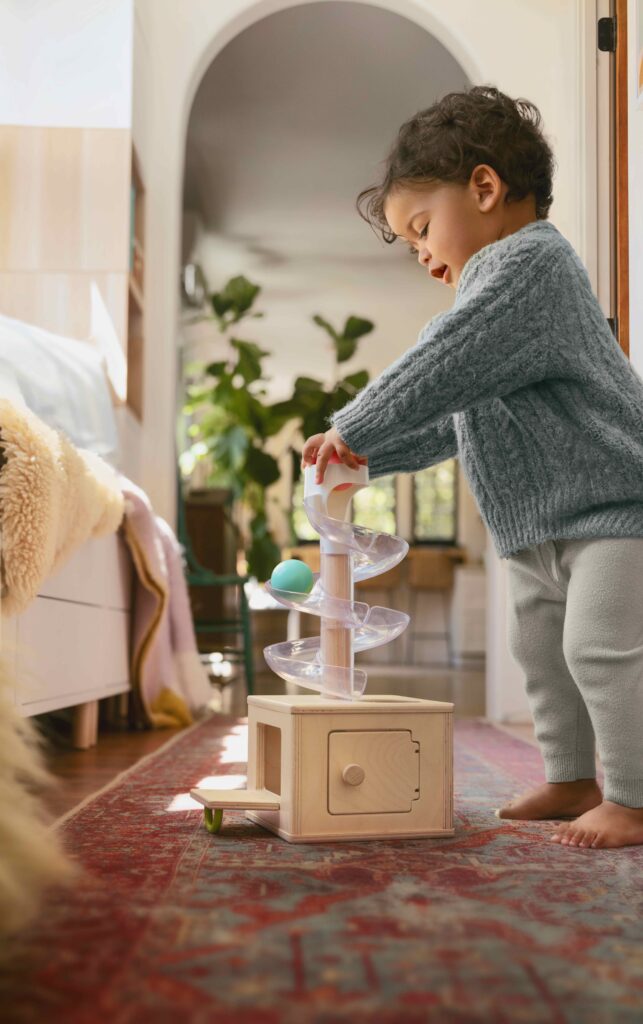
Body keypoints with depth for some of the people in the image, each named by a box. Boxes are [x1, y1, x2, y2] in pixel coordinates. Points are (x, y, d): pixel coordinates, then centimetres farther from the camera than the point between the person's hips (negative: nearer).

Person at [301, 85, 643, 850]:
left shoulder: (528, 260, -14)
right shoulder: (502, 285, 19)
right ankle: (572, 778, 25)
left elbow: (440, 370, -24)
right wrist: (365, 455, 11)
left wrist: (351, 427, -15)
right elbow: (450, 419, 20)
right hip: (540, 529, 11)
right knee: (540, 649, 14)